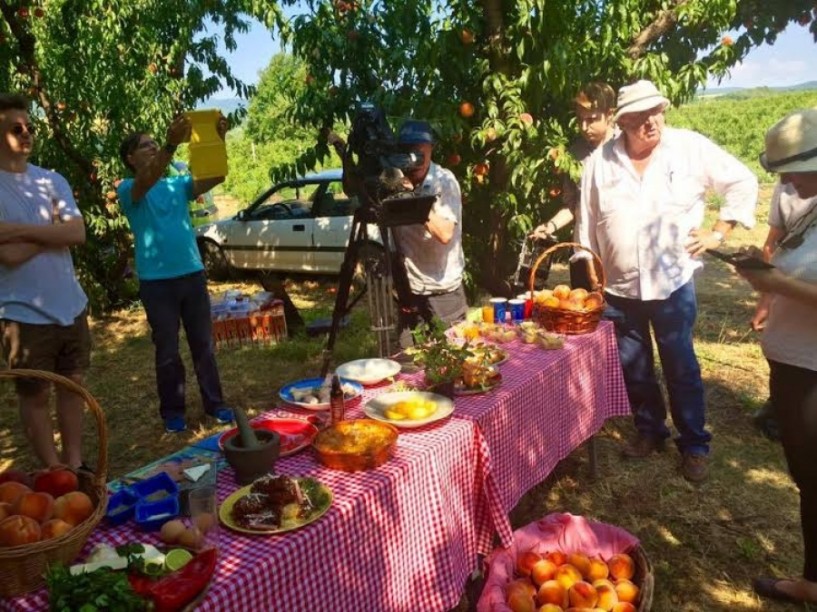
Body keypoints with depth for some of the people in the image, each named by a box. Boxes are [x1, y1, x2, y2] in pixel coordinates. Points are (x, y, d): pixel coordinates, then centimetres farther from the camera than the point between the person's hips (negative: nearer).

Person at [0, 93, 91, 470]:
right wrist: (53, 230, -9)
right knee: (35, 395, 9)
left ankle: (74, 463, 29)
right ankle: (53, 472, 23)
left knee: (72, 385, 14)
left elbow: (78, 233, -9)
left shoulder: (52, 180, 5)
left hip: (71, 307, 5)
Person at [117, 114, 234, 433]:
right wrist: (172, 144, -40)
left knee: (203, 344, 10)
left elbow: (215, 176, -5)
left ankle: (214, 403, 21)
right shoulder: (128, 190, -3)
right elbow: (147, 181, -27)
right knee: (167, 350, 6)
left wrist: (218, 141, -21)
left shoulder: (178, 185, 9)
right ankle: (172, 410, 20)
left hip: (192, 275, 4)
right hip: (156, 281, -4)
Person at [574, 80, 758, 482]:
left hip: (673, 282, -2)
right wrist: (588, 279, 5)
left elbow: (743, 183, 4)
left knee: (681, 368, 7)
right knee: (633, 369, 15)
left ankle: (694, 445, 24)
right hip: (618, 287, 2)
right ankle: (649, 430, 35)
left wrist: (719, 232, -2)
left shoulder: (691, 148, -5)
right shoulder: (600, 162, -1)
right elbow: (587, 224, 4)